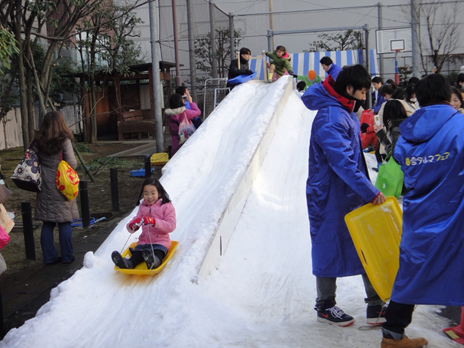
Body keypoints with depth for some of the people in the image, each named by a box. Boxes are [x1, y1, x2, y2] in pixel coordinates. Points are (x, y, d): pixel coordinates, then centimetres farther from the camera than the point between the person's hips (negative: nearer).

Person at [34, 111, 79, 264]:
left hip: (45, 188, 4)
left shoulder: (38, 141, 0)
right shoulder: (64, 141, -12)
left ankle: (49, 257, 15)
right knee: (64, 223, 5)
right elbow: (73, 164, -11)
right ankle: (67, 256, 12)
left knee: (47, 223, 10)